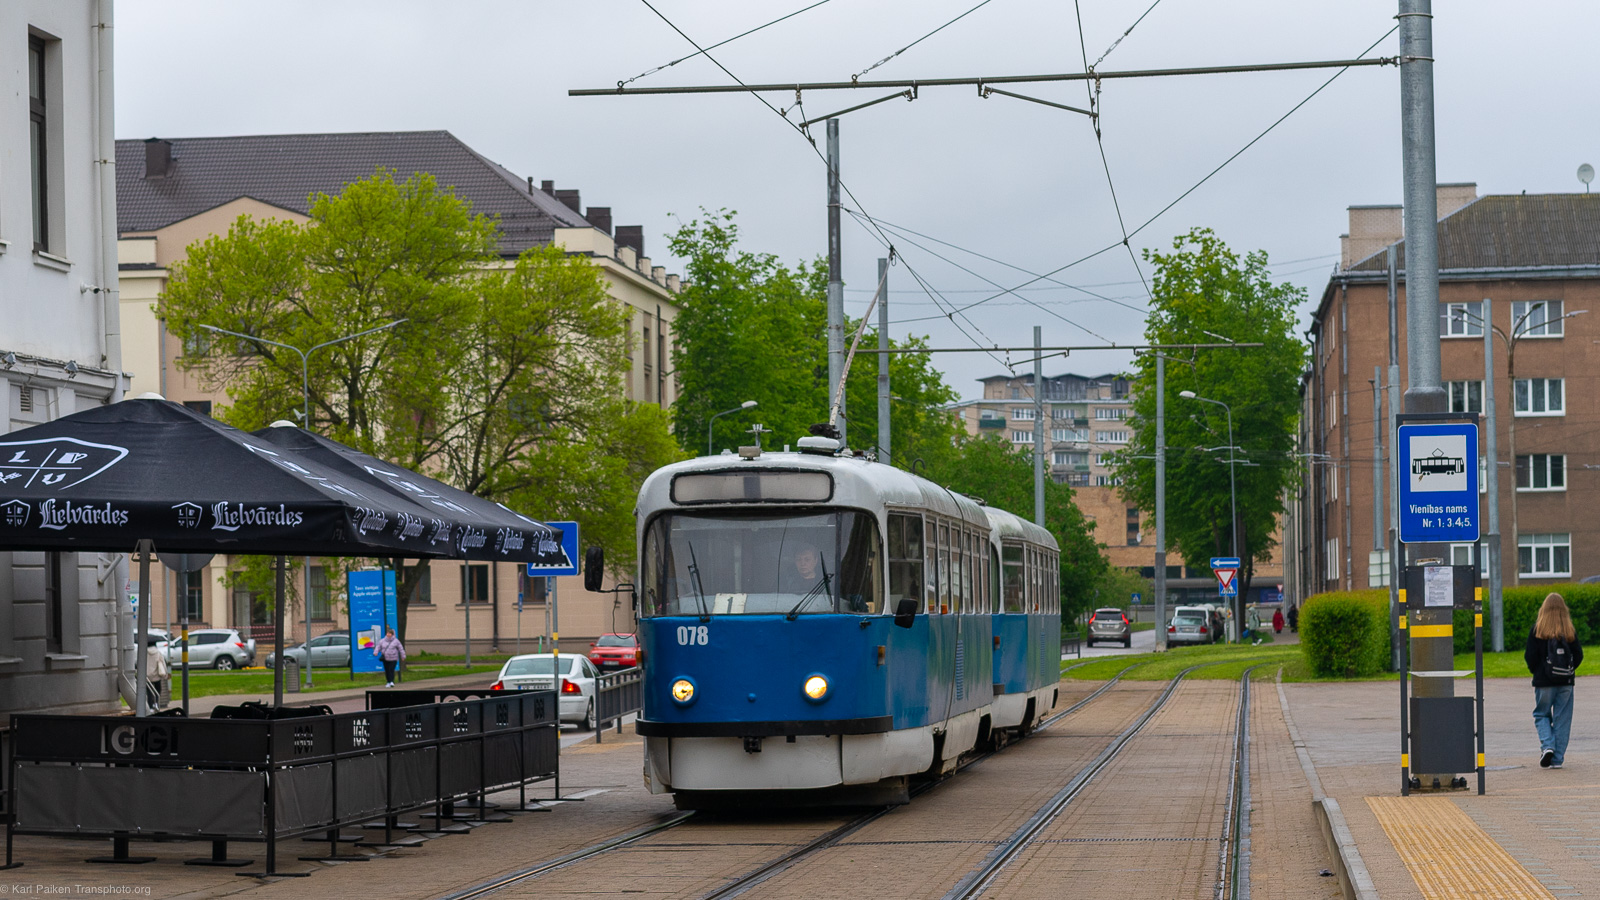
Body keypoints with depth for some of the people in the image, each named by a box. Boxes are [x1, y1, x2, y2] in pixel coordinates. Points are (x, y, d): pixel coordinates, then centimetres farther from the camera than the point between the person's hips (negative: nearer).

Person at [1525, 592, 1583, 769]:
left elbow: (1530, 656, -6)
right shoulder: (1570, 630, -1)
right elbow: (1578, 654, 2)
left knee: (1541, 715, 13)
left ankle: (1547, 746, -11)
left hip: (1544, 681, -2)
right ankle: (1558, 758, 5)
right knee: (1562, 719, 7)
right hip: (1566, 682, 2)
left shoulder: (1537, 629, -7)